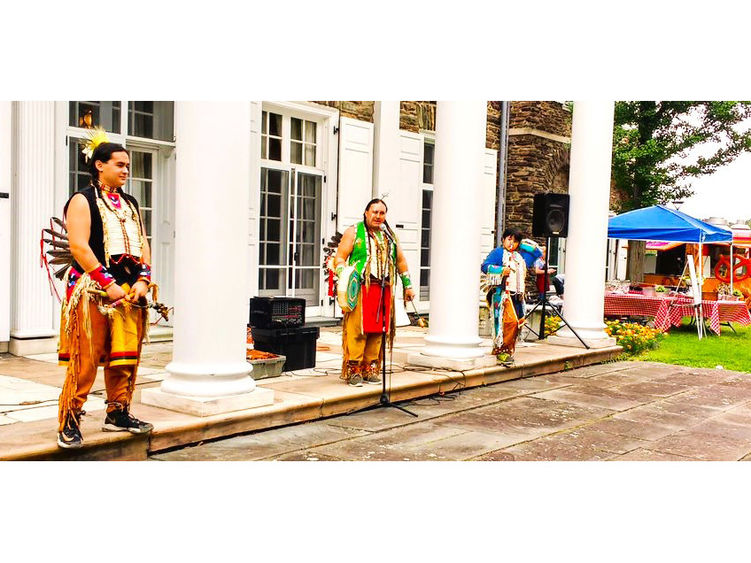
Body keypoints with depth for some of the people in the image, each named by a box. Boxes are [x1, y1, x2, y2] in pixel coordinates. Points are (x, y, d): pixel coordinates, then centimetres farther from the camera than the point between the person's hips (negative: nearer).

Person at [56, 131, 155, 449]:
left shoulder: (130, 203, 20)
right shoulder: (83, 200, -1)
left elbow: (143, 244, 16)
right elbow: (78, 247, -11)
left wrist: (142, 280, 0)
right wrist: (108, 284, -16)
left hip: (130, 290, 6)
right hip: (92, 290, -6)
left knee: (125, 356, 8)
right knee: (85, 359, -7)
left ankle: (117, 414, 19)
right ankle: (69, 423, 1)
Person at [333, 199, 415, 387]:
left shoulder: (390, 235, 21)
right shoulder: (354, 232, 7)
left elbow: (400, 261, 27)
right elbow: (339, 258, 1)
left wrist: (407, 285, 23)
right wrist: (344, 280, -14)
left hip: (384, 291, 5)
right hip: (360, 288, -4)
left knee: (377, 331, 4)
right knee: (357, 330, -9)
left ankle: (370, 369, 11)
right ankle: (353, 370, -3)